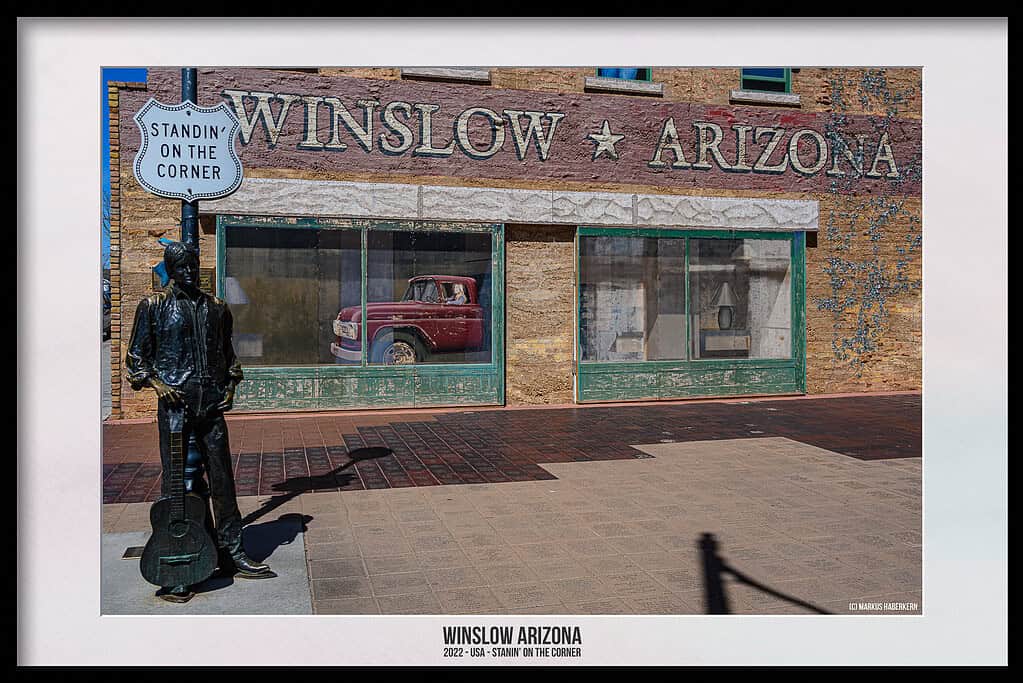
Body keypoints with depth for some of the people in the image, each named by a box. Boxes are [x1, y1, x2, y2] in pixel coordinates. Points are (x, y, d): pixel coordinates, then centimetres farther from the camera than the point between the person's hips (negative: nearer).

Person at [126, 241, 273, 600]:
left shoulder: (217, 308, 13)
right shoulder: (153, 306, 2)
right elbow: (136, 355, 5)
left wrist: (230, 386, 9)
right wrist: (156, 384, -10)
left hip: (212, 402, 4)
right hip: (174, 400, -4)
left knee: (222, 477, 6)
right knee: (175, 480, -1)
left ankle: (232, 553, 15)